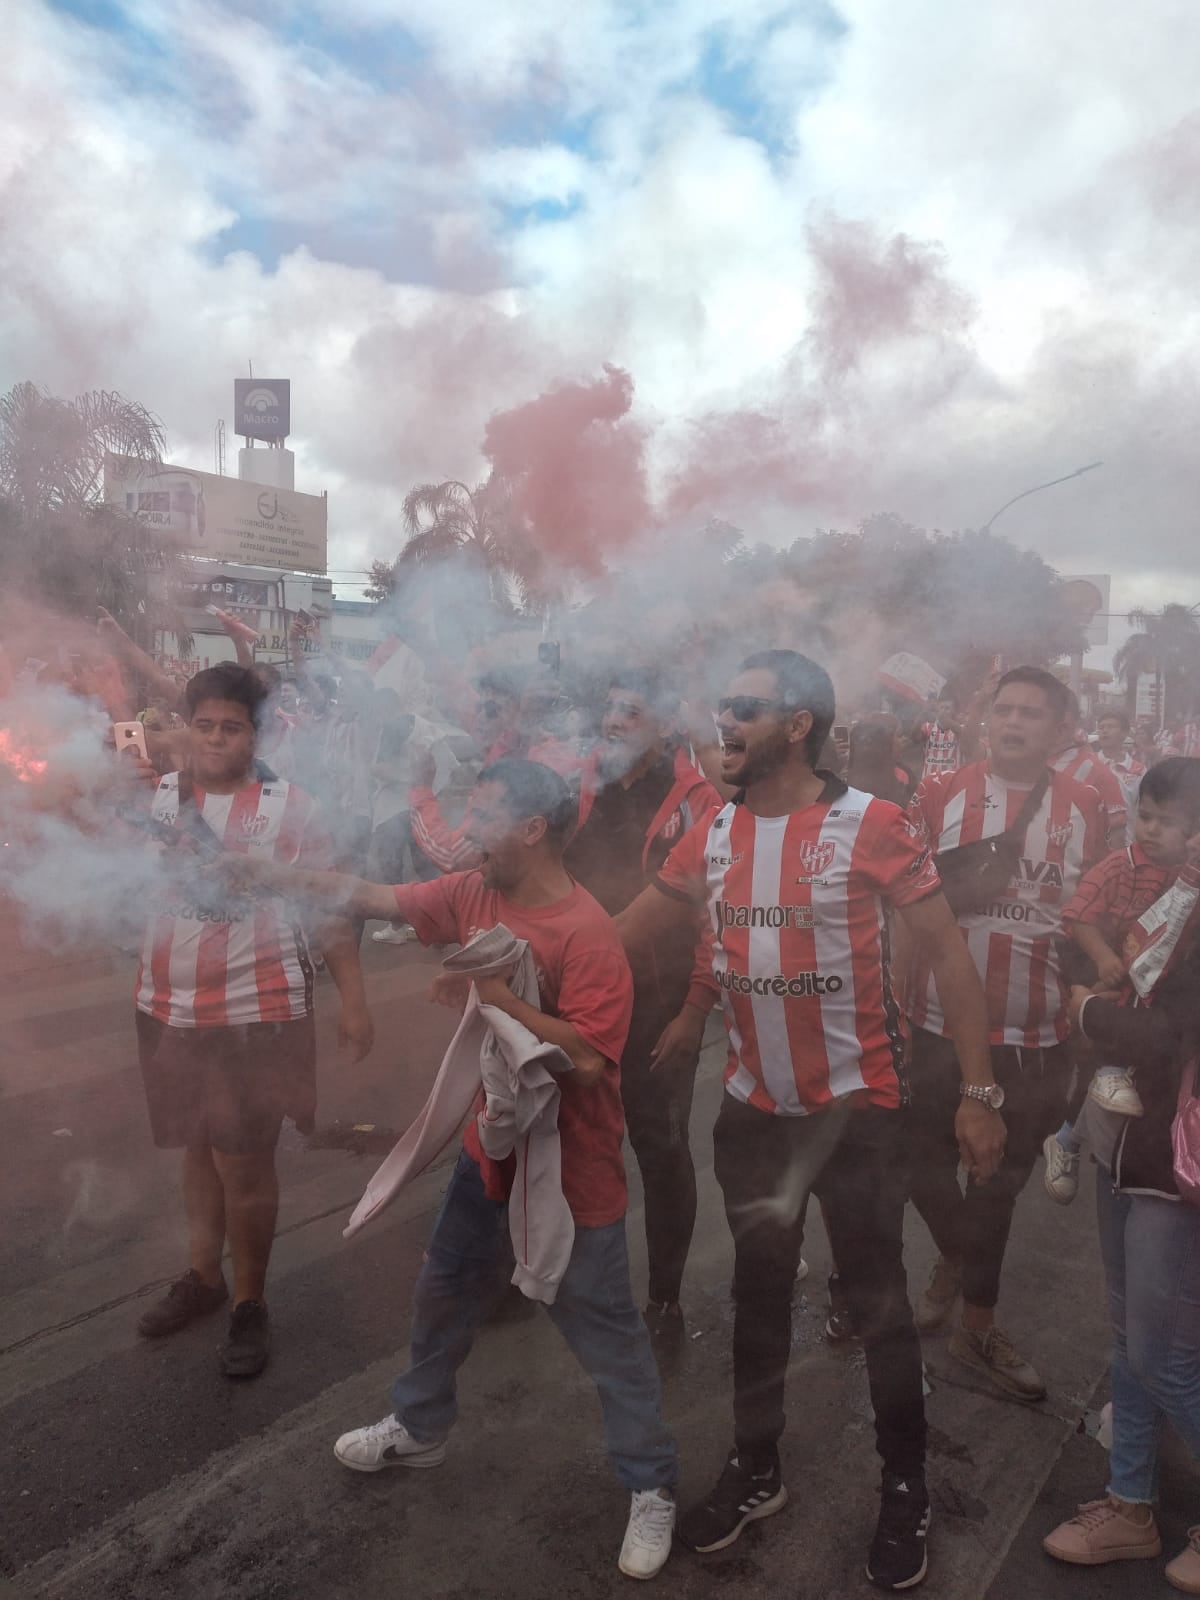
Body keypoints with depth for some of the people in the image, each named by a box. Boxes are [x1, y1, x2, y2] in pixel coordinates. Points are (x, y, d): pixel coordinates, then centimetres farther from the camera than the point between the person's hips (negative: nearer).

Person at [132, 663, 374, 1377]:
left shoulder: (290, 806, -8)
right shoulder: (160, 798, 2)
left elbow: (331, 907, -6)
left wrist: (355, 1002, -8)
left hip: (258, 1010, -4)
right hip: (170, 1008, 4)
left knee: (244, 1162, 3)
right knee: (198, 1149, 19)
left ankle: (251, 1302, 23)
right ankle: (204, 1273, 39)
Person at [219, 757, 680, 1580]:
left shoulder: (589, 934, -27)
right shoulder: (474, 894, -4)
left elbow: (587, 1057, -31)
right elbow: (375, 898, 1)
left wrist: (494, 994, -33)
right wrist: (274, 875, -3)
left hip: (571, 1168, -7)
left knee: (604, 1330, 9)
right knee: (446, 1292, 26)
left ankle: (654, 1485, 30)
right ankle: (420, 1426, 52)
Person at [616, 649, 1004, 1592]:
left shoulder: (872, 825, -15)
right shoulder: (712, 834, -1)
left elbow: (948, 955, -11)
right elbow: (627, 939, 5)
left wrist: (980, 1093, -12)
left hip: (857, 1108, -4)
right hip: (752, 1109, 4)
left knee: (878, 1303, 13)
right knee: (759, 1295, 20)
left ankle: (907, 1491, 37)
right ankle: (756, 1470, 42)